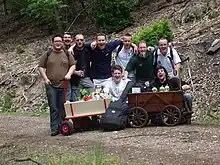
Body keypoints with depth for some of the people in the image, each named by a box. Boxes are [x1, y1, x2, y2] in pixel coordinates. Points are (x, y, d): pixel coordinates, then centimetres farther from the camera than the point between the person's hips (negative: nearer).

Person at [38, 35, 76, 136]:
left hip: (64, 85, 1)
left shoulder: (67, 54, 10)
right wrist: (45, 78, -4)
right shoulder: (47, 55, 7)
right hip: (51, 86, -1)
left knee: (63, 108, 2)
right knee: (53, 108, -2)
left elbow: (73, 65, 11)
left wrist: (69, 74, -7)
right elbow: (41, 67, 8)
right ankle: (54, 129, 0)